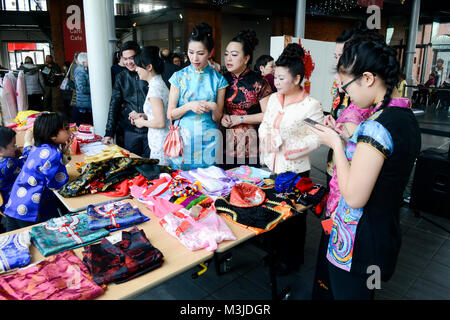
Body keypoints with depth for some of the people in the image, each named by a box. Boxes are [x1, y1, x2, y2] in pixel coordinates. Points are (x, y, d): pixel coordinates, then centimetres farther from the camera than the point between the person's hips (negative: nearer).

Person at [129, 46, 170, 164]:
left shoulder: (155, 87, -18)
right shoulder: (160, 83, 12)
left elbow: (160, 123, -22)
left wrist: (143, 122, -6)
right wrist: (142, 115, 13)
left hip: (161, 145, -9)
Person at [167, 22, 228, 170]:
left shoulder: (218, 79, 3)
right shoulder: (179, 76, 3)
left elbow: (217, 119, 4)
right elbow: (170, 114, 1)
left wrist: (214, 107, -16)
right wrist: (189, 106, -15)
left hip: (208, 141, 0)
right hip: (183, 139, 0)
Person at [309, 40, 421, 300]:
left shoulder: (376, 126, -26)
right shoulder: (406, 116, 4)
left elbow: (354, 197, -25)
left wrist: (336, 145, -14)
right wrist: (344, 138, 5)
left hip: (358, 244, -9)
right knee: (365, 293, 26)